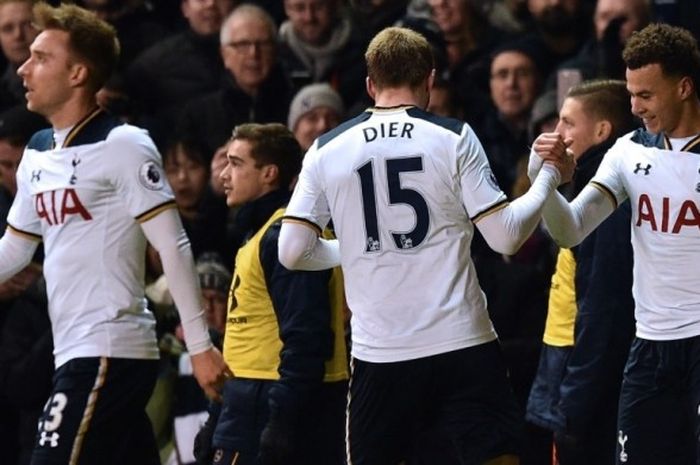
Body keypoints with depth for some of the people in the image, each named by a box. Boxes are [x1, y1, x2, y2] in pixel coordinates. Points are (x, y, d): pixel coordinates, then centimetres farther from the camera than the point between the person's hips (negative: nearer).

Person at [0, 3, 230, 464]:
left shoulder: (122, 146, -9)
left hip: (108, 351, -8)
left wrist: (200, 345, -14)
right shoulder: (38, 153, 15)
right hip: (74, 352, 8)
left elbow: (174, 249, -12)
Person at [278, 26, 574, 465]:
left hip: (379, 352, 2)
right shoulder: (453, 138, -3)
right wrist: (550, 177, 11)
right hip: (462, 346, -2)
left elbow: (293, 252, 2)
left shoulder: (326, 150, 3)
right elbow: (505, 236, -4)